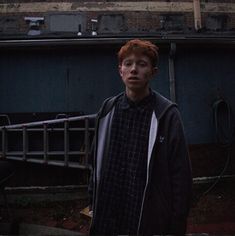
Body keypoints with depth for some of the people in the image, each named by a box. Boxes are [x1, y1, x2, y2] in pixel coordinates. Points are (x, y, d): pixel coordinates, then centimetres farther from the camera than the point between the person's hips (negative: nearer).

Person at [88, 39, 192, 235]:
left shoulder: (167, 114, -10)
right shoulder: (108, 110, 2)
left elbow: (181, 175, -8)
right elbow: (97, 162, 9)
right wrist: (94, 204, 10)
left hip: (150, 220, -3)